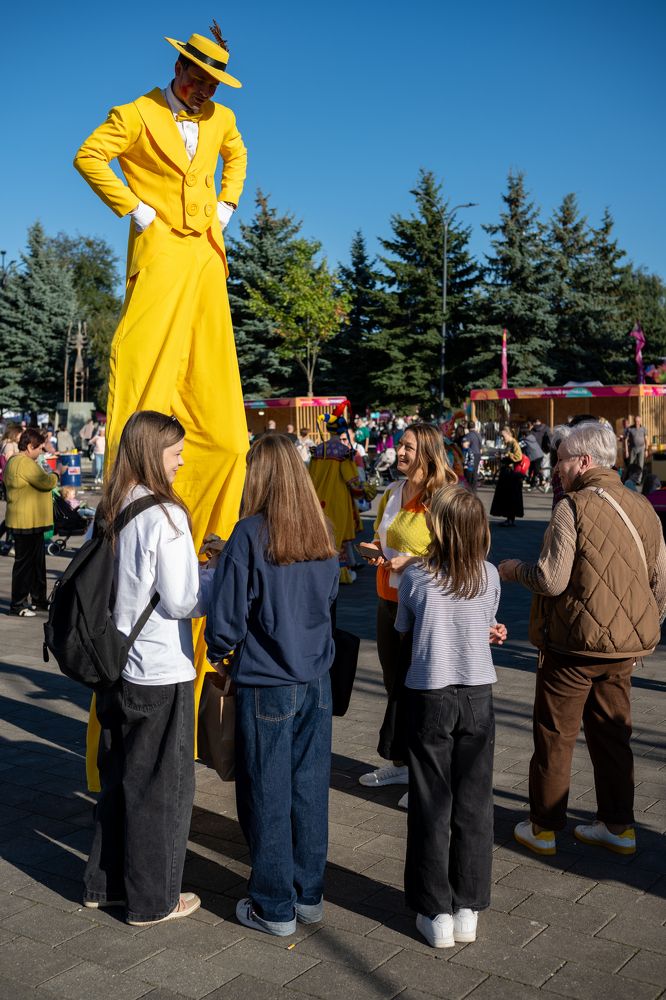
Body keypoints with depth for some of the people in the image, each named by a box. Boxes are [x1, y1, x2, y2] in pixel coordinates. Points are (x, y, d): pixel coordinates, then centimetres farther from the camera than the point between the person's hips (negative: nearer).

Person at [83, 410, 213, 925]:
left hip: (115, 665, 8)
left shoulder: (108, 512, 4)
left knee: (119, 775, 21)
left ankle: (105, 882, 34)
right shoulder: (165, 516, -19)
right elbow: (180, 602, -20)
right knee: (164, 783, 8)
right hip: (161, 671, -7)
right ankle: (153, 898, 21)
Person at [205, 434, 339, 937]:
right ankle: (310, 894, 28)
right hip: (316, 682, 5)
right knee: (310, 789, 15)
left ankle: (275, 907, 21)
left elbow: (226, 617, -14)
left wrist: (220, 653, 5)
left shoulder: (251, 533, -16)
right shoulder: (321, 531, 0)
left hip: (266, 685, -5)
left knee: (268, 796, 8)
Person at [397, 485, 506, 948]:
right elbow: (489, 627, 6)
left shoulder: (415, 576, -9)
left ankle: (436, 912, 16)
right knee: (474, 803, 12)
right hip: (478, 696, 2)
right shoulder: (490, 576, -5)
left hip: (429, 697, -2)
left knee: (432, 805, 9)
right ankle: (468, 909, 21)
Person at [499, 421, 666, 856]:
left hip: (575, 644, -6)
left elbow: (552, 581, -19)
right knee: (612, 734, 18)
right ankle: (618, 826, 26)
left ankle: (543, 828, 18)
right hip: (625, 644, 6)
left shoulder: (573, 507, -16)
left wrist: (515, 569, 1)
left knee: (555, 737, 7)